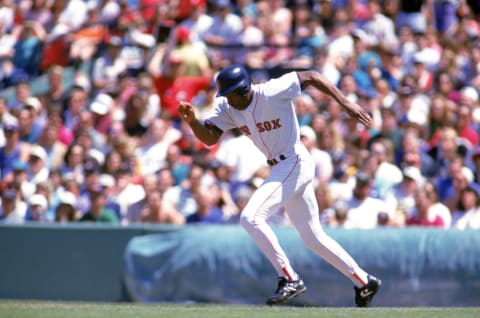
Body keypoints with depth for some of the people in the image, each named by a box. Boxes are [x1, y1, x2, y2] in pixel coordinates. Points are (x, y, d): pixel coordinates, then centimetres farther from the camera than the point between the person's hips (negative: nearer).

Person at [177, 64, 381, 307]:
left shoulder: (273, 92, -20)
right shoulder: (227, 107, -1)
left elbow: (311, 77, -13)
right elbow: (209, 137, -4)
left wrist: (346, 103, -18)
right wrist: (192, 120, -24)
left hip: (295, 163, -9)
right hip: (280, 169, 9)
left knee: (251, 217, -22)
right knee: (313, 238, 15)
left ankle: (290, 279, -17)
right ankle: (364, 282, 27)